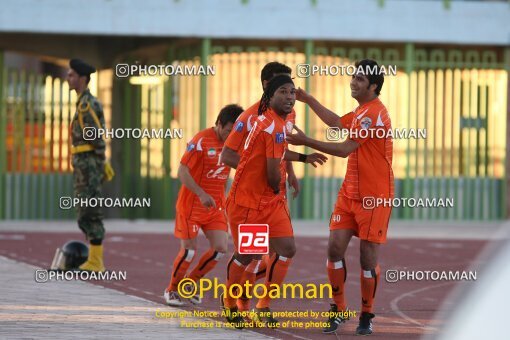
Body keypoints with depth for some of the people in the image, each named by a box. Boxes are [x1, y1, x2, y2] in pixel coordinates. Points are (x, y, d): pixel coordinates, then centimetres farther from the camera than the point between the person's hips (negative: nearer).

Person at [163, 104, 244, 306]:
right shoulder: (202, 140, -16)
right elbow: (182, 172, -18)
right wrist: (202, 194, -27)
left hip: (216, 205, 6)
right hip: (191, 204, -6)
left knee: (220, 248, -5)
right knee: (189, 251, -5)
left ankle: (190, 283, 15)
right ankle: (171, 290, 16)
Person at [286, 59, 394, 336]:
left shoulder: (374, 114, -17)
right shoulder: (361, 111, 13)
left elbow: (345, 149, -20)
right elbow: (337, 123, 33)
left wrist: (306, 142, -19)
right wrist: (308, 100, 30)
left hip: (375, 197, -8)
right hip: (350, 193, 8)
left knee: (368, 257, -3)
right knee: (335, 248, -1)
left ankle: (366, 316, 10)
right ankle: (338, 310, 8)